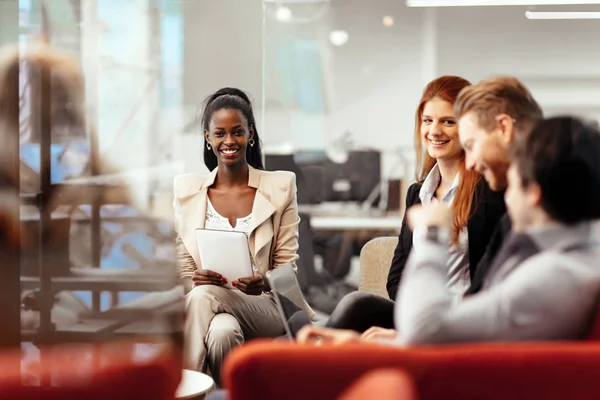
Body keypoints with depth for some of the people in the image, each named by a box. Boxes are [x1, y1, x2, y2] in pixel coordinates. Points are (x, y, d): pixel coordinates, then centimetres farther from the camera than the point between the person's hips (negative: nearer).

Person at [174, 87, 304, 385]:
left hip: (265, 310, -1)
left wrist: (266, 284, -17)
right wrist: (195, 281, -16)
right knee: (222, 331, -38)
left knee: (203, 297, -34)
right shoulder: (185, 189, 12)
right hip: (205, 302, 1)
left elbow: (288, 266, 6)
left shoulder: (280, 186, 8)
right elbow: (181, 268, 9)